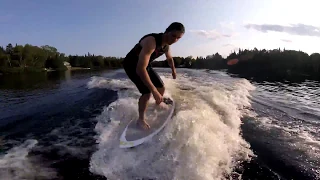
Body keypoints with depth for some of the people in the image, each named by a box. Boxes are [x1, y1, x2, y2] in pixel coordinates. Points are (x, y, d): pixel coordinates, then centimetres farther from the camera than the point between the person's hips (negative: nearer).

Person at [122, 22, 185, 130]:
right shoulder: (151, 41, -37)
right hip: (132, 64, -8)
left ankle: (158, 105, 41)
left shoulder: (166, 44, -9)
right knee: (147, 92, -21)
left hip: (145, 64, 8)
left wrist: (173, 70, 31)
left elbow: (169, 58, 17)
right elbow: (140, 69, -46)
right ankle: (141, 119, -1)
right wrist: (154, 91, -48)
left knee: (161, 88, 9)